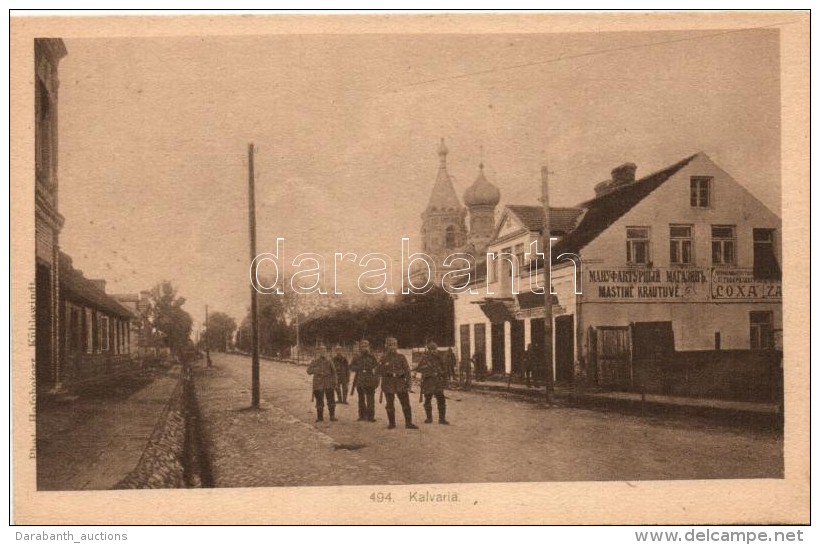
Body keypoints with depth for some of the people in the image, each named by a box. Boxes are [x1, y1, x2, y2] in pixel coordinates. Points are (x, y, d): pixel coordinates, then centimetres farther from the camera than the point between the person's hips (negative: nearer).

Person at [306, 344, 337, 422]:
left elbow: (333, 372, 12)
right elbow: (309, 371, -7)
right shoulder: (314, 362, 2)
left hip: (329, 384, 1)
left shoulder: (329, 361, 7)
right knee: (319, 401, 5)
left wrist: (334, 382, 7)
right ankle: (320, 417, 15)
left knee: (331, 401, -2)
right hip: (318, 384, -1)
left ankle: (332, 416, 5)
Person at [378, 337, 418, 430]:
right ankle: (391, 423, 16)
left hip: (401, 383, 0)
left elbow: (407, 371, 4)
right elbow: (380, 372, 8)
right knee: (390, 405, 6)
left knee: (406, 404, -4)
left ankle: (408, 423, 0)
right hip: (388, 384, 0)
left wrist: (408, 383, -3)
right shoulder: (384, 359, 6)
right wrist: (388, 373, -11)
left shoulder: (401, 357, 5)